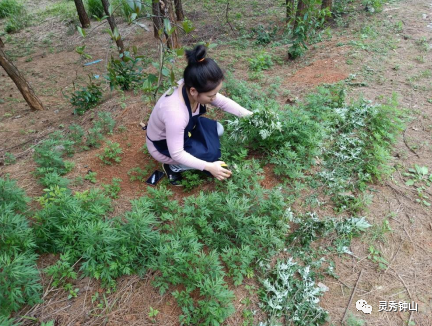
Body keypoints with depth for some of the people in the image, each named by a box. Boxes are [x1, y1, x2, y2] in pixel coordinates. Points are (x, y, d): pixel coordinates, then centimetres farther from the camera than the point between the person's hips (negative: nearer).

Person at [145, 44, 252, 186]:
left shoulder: (191, 86, -22)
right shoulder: (175, 113, -43)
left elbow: (224, 102, -6)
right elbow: (176, 154, -32)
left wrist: (251, 116, -11)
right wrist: (209, 166, -33)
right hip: (162, 145, -7)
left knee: (218, 129, 4)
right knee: (211, 154, -18)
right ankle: (173, 167, 3)